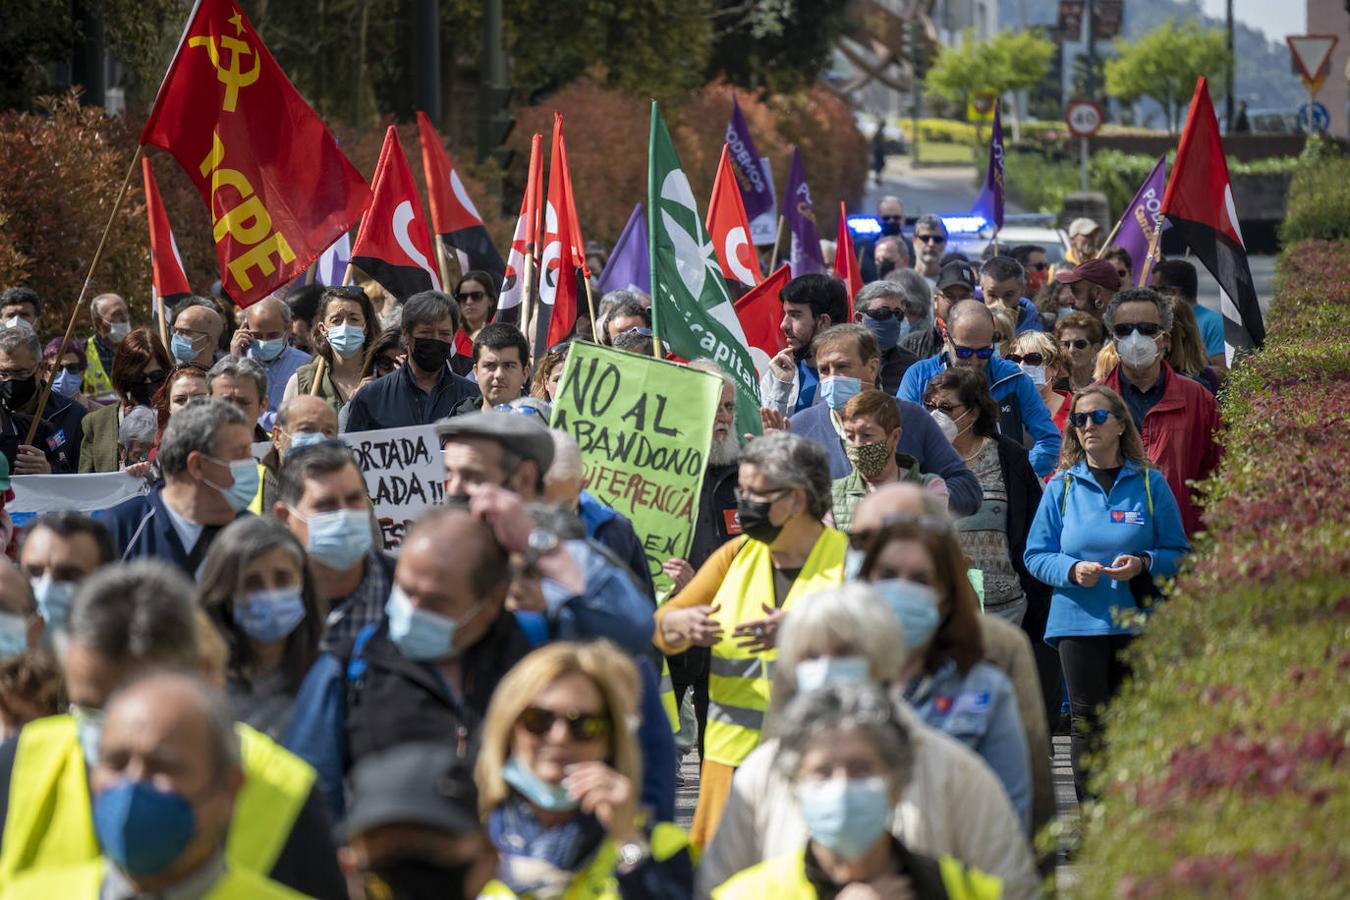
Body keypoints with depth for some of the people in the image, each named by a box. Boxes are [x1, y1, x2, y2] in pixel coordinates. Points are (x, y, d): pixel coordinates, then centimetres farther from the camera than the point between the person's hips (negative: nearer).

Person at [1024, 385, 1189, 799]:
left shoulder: (1150, 484, 4)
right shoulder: (1062, 487, 7)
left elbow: (1178, 553, 4)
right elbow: (1036, 554, 6)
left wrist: (1143, 564, -16)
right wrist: (1073, 570, -14)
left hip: (1138, 621, 0)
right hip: (1079, 621, 0)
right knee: (1089, 722, -1)